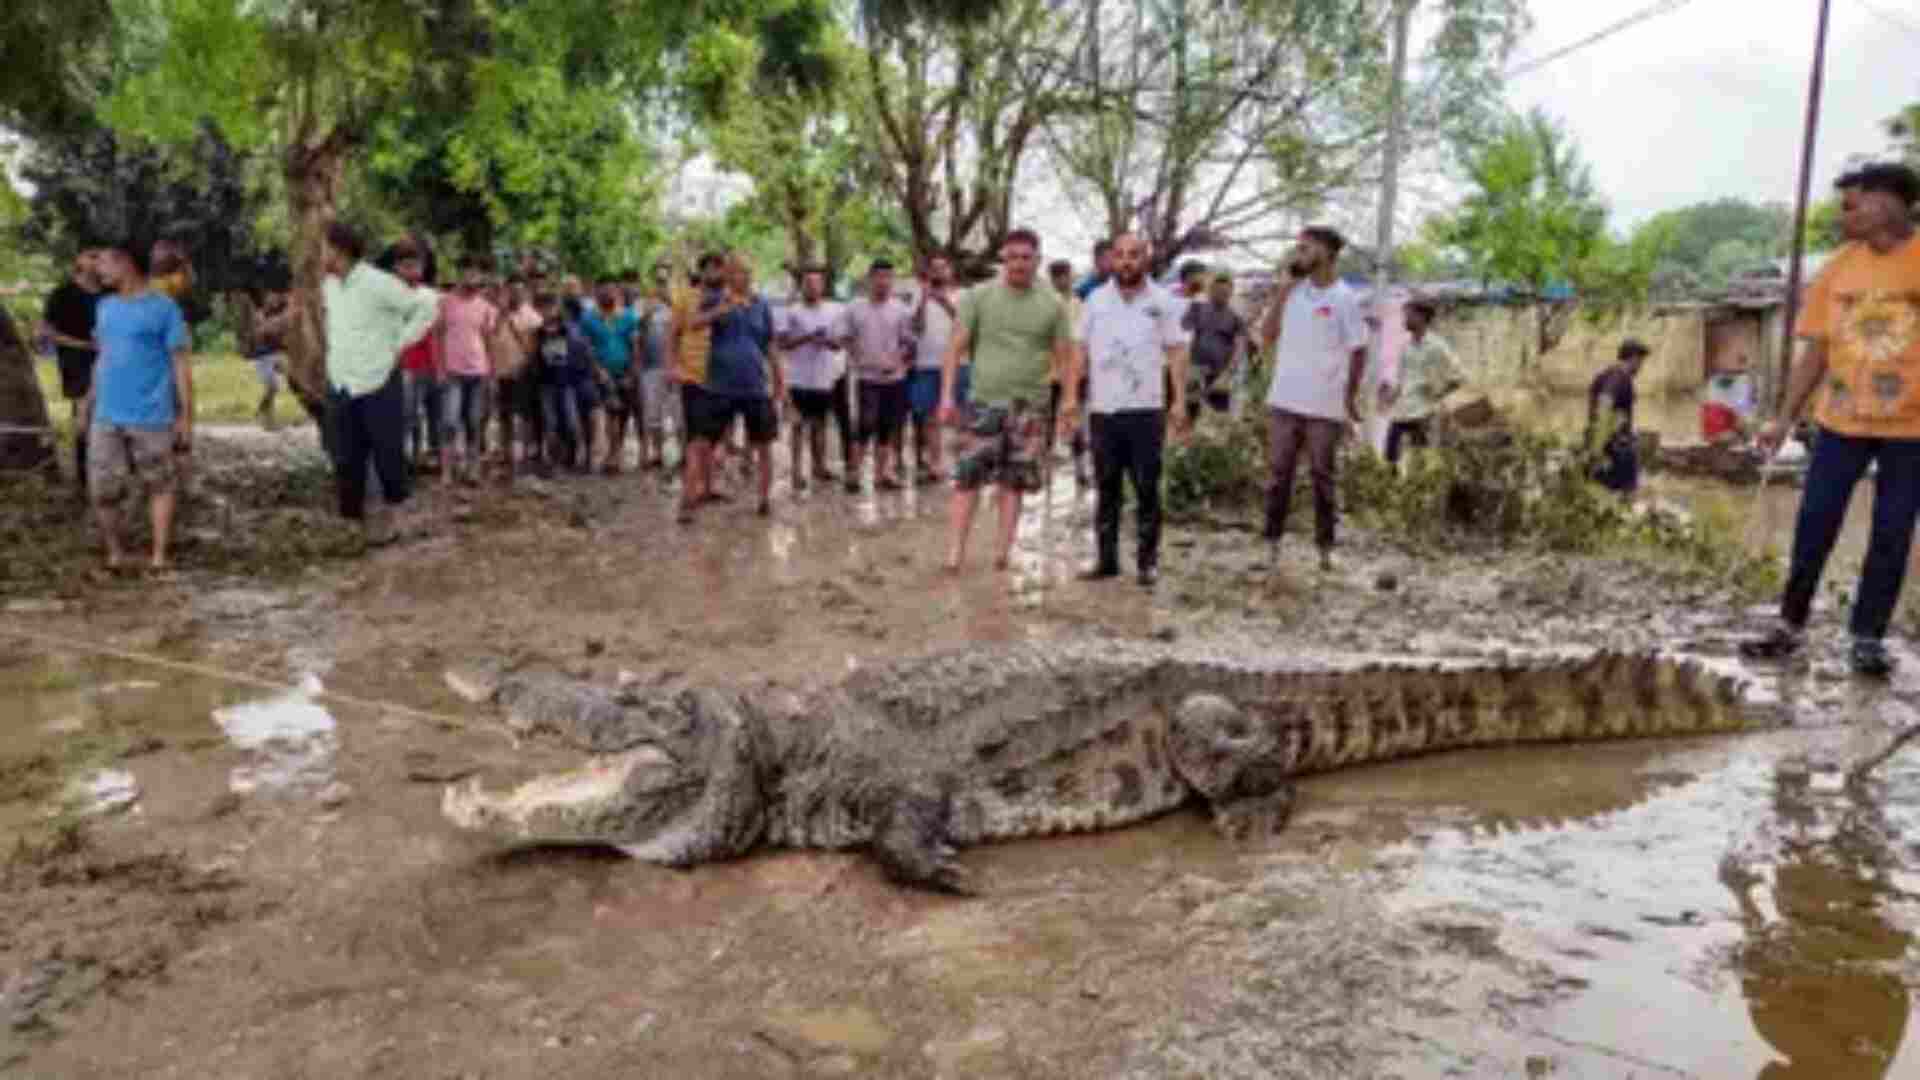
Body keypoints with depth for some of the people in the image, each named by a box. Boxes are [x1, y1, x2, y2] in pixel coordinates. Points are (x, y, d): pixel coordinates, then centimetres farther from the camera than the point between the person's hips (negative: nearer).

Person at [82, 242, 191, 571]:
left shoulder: (163, 307, -6)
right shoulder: (105, 306, 11)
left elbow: (180, 362, -6)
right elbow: (102, 356, 20)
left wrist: (186, 416, -9)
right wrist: (90, 397, 14)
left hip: (152, 418, -5)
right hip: (106, 417, 5)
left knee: (162, 485, 7)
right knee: (102, 490, 4)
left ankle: (159, 554, 16)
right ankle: (114, 552, 20)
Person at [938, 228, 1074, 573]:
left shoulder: (1052, 305, 5)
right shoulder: (978, 296, 2)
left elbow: (1064, 357, 6)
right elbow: (956, 348, 1)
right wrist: (947, 395, -7)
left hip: (1029, 405, 1)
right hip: (983, 401, -1)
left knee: (1015, 480, 5)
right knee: (968, 477, -5)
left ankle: (1003, 549, 13)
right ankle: (954, 553, -3)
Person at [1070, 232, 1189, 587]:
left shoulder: (1163, 301, 3)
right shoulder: (1096, 299, 8)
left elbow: (1176, 353, 1)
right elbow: (1082, 351, 9)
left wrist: (1180, 401, -7)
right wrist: (1072, 394, 0)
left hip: (1145, 409, -2)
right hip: (1102, 409, 2)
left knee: (1147, 488, 1)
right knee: (1106, 487, 8)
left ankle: (1148, 560, 9)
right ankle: (1106, 558, 16)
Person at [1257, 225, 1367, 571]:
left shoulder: (1344, 299, -7)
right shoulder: (1291, 292, 6)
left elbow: (1358, 351, -4)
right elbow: (1266, 337, 0)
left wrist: (1351, 396, -7)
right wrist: (1285, 287, -3)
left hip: (1325, 406, -4)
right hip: (1284, 401, 4)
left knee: (1322, 477, 6)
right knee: (1279, 473, 7)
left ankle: (1325, 547, 16)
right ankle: (1272, 542, 15)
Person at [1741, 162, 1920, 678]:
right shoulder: (1836, 270, 1)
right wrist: (1785, 419, 5)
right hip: (1840, 423, 3)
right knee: (1813, 526, 5)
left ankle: (1868, 637, 17)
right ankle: (1791, 625, 16)